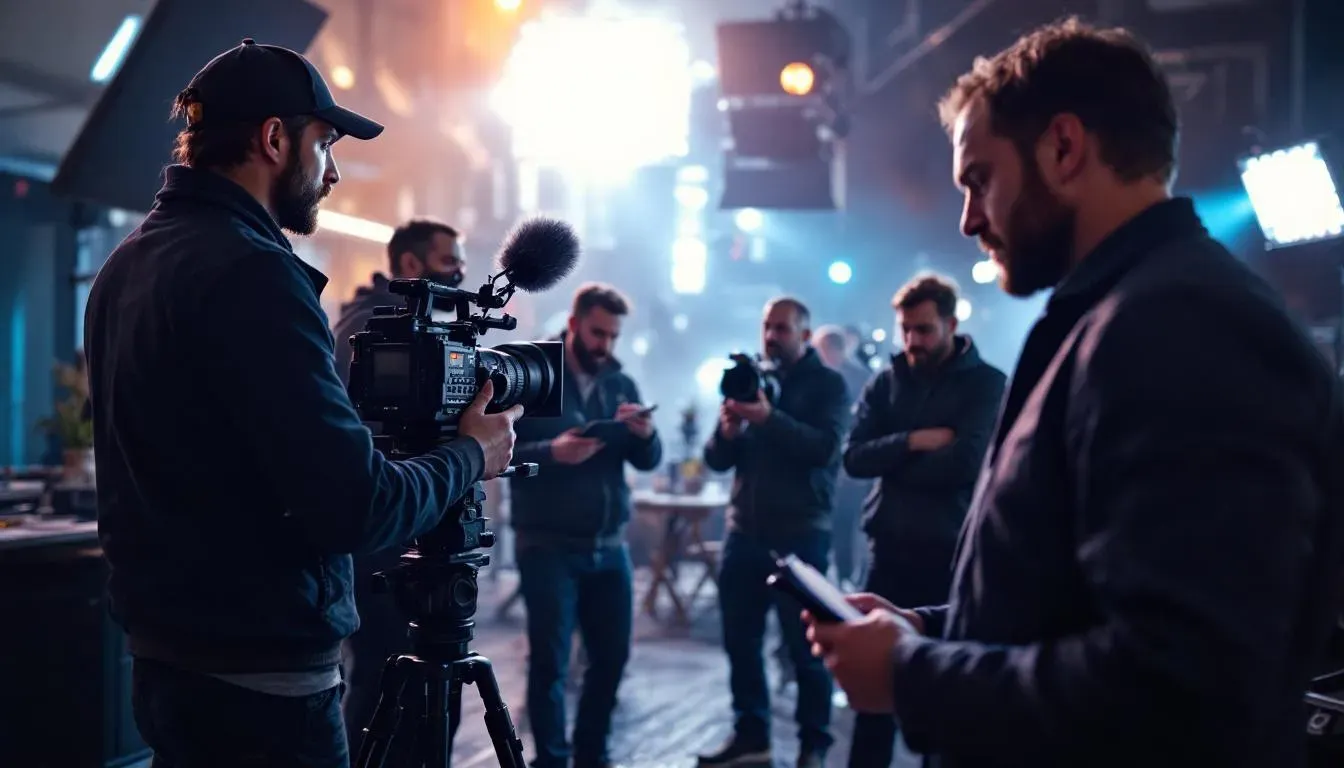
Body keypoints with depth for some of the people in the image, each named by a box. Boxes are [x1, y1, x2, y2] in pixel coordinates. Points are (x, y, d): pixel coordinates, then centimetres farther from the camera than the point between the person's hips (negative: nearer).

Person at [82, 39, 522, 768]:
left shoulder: (123, 266, 8)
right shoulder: (250, 272, -21)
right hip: (261, 680, -9)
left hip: (165, 659, 9)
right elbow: (354, 509, -23)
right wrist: (470, 455, -6)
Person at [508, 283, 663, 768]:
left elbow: (649, 461, 5)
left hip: (609, 546, 5)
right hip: (547, 546, -5)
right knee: (549, 662, 4)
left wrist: (645, 434, -17)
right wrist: (551, 452, -26)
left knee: (612, 656, 11)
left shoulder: (622, 384, 9)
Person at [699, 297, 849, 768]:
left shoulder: (827, 384, 0)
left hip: (800, 535, -4)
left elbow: (825, 448, -18)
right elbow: (716, 460, 8)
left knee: (805, 646, 1)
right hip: (745, 532, 5)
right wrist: (727, 433, -14)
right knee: (740, 640, 7)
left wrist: (769, 418, -28)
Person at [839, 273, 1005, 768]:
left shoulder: (986, 384, -3)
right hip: (891, 547, 3)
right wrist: (913, 442, -17)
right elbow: (854, 456, -3)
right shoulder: (884, 383, 8)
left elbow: (965, 462, -18)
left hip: (951, 551, -3)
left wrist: (892, 462, -8)